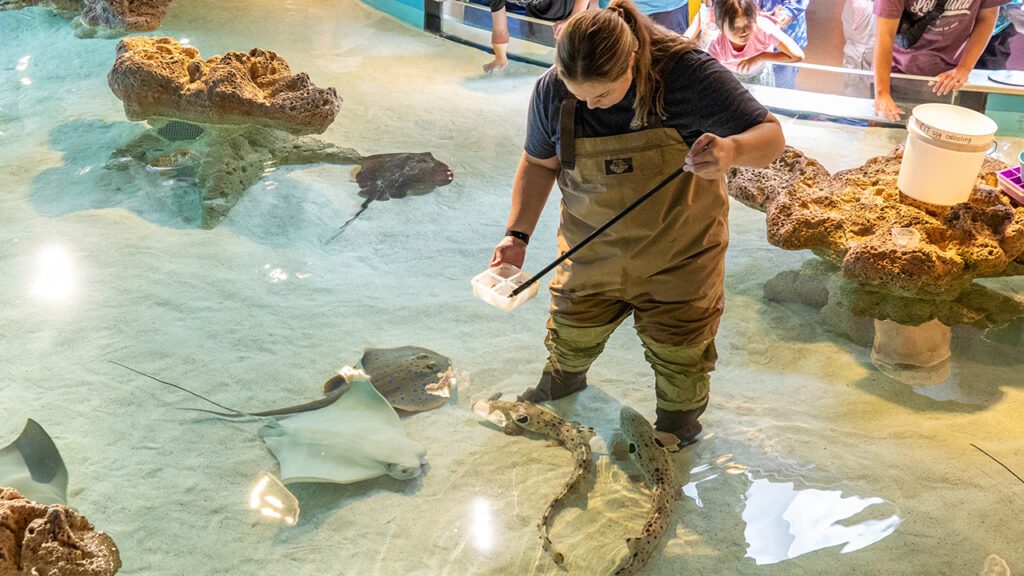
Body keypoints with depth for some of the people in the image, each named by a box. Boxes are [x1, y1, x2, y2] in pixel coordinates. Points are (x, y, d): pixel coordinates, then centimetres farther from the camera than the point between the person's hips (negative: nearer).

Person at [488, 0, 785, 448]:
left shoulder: (688, 75, -27)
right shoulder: (551, 91, -17)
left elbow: (771, 136, -23)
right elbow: (539, 163, 2)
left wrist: (732, 150, -46)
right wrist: (518, 234, -6)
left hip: (677, 257, -2)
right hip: (591, 253, 3)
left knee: (680, 358, 12)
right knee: (571, 335, 21)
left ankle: (677, 430, 45)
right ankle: (562, 383, 57)